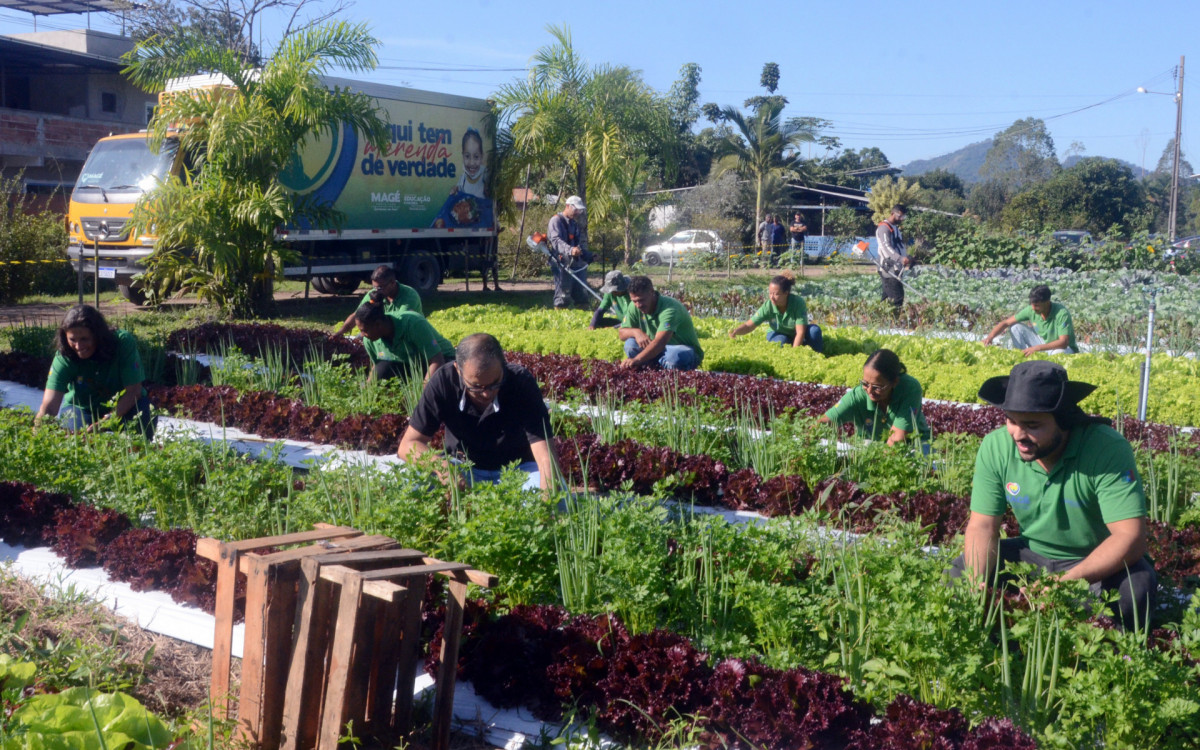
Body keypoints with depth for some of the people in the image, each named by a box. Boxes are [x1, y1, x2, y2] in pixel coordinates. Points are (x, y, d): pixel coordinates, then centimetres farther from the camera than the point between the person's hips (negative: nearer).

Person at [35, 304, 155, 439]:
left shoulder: (123, 342, -27)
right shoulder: (64, 357, -25)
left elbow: (133, 390, -26)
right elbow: (49, 405, -34)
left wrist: (108, 421, -37)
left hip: (123, 407, -1)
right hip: (81, 408, 1)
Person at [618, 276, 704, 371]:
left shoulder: (669, 308, -29)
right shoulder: (635, 308, -7)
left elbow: (660, 342, -43)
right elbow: (621, 333, 0)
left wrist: (637, 359, -56)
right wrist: (635, 331, -25)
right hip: (659, 350, 6)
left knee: (673, 355, -41)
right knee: (631, 344, -17)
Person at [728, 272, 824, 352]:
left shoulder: (798, 302, -30)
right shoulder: (768, 306, -25)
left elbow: (800, 332, -31)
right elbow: (749, 325, -24)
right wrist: (735, 331, -45)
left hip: (796, 336, 0)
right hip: (778, 335, 0)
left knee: (814, 330, -28)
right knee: (781, 341, -35)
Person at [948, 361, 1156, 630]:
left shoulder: (1108, 449, -27)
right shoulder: (995, 447, -14)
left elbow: (1130, 537, -31)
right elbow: (983, 526, -10)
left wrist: (1065, 584, -43)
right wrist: (977, 583, -30)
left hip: (1099, 561, -3)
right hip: (1033, 554, 4)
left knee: (1137, 585, -34)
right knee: (960, 573, -16)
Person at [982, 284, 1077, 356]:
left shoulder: (1061, 313, -28)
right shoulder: (1030, 310, -14)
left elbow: (1063, 342, -36)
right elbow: (1006, 323, -10)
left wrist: (1036, 348, -42)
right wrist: (990, 337, -28)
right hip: (1043, 343, 5)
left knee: (1060, 353, -41)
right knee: (1016, 327, -10)